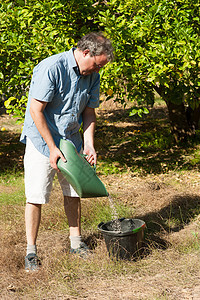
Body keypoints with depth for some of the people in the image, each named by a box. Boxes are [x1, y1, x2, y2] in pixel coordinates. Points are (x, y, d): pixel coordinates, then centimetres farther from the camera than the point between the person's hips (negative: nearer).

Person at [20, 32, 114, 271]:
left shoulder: (92, 76, 1)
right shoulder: (51, 68, -22)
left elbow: (89, 112, 9)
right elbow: (36, 110, -23)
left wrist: (89, 144, -5)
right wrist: (52, 148, -22)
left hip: (71, 140, 7)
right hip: (41, 140, -6)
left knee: (73, 191, 12)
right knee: (35, 196, -5)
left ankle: (76, 242, 25)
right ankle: (31, 251, 5)